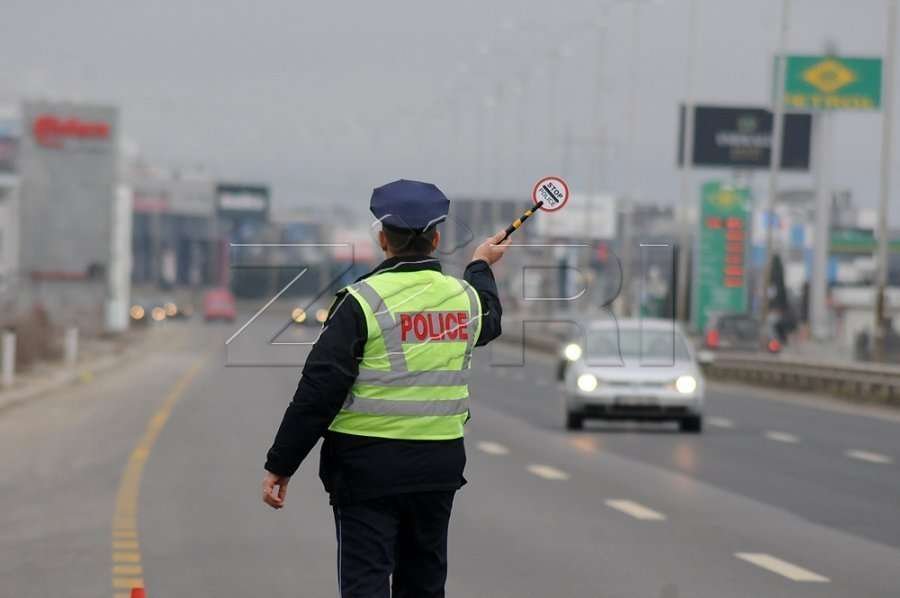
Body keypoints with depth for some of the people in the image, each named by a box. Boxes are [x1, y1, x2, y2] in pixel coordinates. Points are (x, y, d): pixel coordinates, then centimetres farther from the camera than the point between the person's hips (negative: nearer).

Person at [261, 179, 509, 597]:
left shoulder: (363, 300, -13)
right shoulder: (466, 297, 4)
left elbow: (318, 391, -15)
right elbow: (489, 321, 32)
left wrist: (280, 465, -10)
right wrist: (481, 266, 52)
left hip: (368, 465, -5)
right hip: (439, 467, 5)